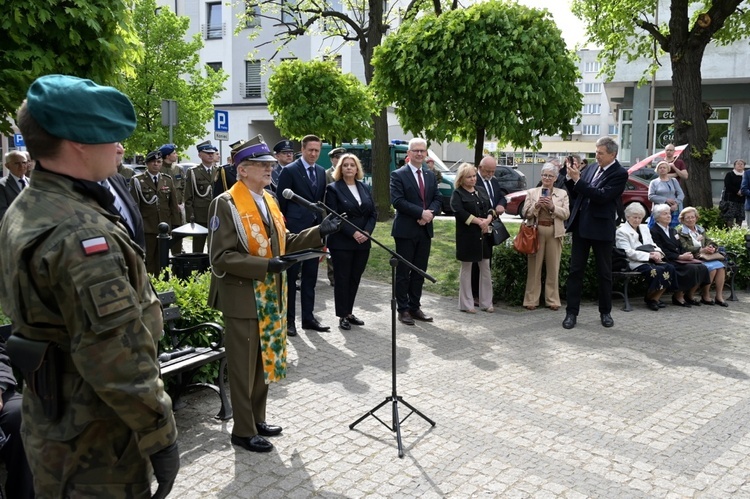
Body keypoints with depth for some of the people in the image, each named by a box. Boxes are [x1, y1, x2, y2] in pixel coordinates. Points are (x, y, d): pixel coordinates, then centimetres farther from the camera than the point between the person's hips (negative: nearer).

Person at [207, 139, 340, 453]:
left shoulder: (269, 200, 10)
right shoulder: (226, 204, -15)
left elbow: (282, 243, 13)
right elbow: (221, 257, -19)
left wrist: (318, 232, 1)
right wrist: (266, 265, -27)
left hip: (269, 297, 8)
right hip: (243, 300, -8)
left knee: (264, 361, 17)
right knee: (244, 367, 5)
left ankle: (257, 420, 33)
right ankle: (243, 431, 19)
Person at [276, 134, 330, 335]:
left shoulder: (321, 172, 12)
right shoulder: (289, 171, -6)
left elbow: (322, 200, 14)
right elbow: (281, 202, -6)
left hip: (315, 229, 6)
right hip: (295, 230, -6)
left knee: (310, 277, 11)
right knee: (290, 276, 3)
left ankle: (308, 317, 20)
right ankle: (288, 319, 10)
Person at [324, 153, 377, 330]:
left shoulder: (364, 188, 13)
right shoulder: (333, 189, -3)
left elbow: (373, 213, 9)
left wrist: (366, 232, -8)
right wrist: (353, 233, -18)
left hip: (363, 242, 5)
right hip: (341, 242, -5)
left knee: (355, 279, 10)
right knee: (342, 279, 1)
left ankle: (349, 312, 20)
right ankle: (343, 315, 8)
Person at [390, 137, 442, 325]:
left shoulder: (431, 176, 14)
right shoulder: (398, 175, -5)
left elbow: (437, 199, 9)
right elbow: (397, 201, -15)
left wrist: (430, 213, -12)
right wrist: (421, 213, -19)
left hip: (425, 230, 6)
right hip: (406, 230, -6)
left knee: (420, 271, 10)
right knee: (403, 272, 1)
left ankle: (415, 307, 20)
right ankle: (403, 309, 9)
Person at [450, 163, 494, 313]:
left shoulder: (482, 191, 15)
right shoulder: (457, 194, -4)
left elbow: (490, 208, 11)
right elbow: (459, 212, -18)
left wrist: (488, 220, -10)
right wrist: (478, 221, -18)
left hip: (484, 235, 6)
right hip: (467, 235, -6)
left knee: (485, 268, 8)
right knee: (466, 268, 3)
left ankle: (486, 302, 16)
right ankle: (466, 304, 10)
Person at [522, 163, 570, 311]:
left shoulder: (562, 193, 9)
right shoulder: (532, 192, 9)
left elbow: (566, 214, 1)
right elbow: (525, 214, 3)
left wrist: (553, 206, -13)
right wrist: (536, 205, -13)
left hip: (554, 233, 1)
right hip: (536, 231, 0)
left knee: (553, 267, 4)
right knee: (534, 267, 1)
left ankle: (552, 300, 11)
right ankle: (531, 300, 6)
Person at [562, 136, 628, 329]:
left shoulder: (620, 174, -9)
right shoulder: (591, 168, 10)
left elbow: (601, 196, -21)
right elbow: (575, 195, 12)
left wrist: (578, 179, -22)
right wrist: (571, 178, -6)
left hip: (601, 228, -5)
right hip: (581, 226, 5)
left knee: (604, 273, 8)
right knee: (575, 270, 4)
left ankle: (605, 312, 21)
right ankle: (571, 312, 9)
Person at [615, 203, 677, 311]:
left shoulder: (644, 228, 23)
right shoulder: (621, 231, -2)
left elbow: (652, 245, 21)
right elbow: (629, 253, -12)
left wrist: (657, 252, -4)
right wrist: (649, 255, -18)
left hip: (650, 260, 7)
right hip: (635, 262, -7)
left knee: (670, 267, -20)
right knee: (658, 270, -31)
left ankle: (655, 298, -11)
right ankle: (650, 298, -10)